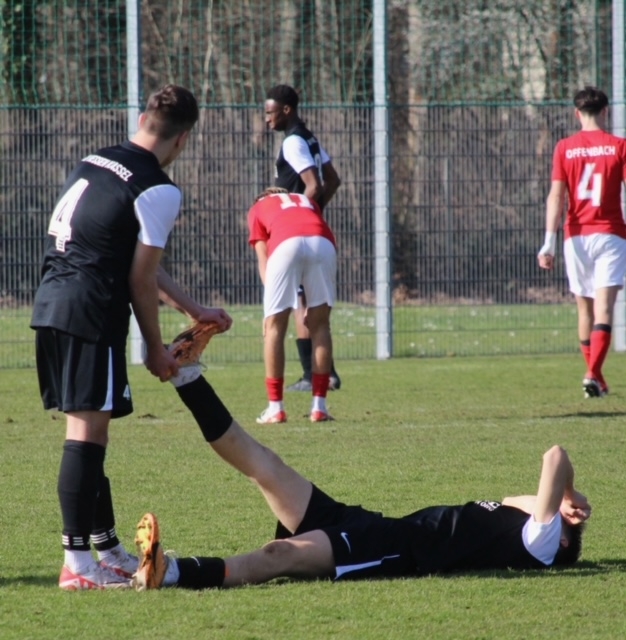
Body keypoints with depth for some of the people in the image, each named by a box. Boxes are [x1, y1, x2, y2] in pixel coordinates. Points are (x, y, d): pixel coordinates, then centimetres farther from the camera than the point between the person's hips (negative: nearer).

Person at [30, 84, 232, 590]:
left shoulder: (92, 164, 18)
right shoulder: (158, 191, -8)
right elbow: (140, 281, -6)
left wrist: (195, 311, 28)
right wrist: (156, 350, 5)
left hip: (50, 303, 9)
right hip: (91, 315, -9)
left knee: (89, 432, 16)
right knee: (87, 434, -6)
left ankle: (109, 548, 25)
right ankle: (78, 562, -5)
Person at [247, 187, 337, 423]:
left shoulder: (258, 208, 32)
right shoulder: (307, 202, 40)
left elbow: (263, 260, 18)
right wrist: (313, 306, 27)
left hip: (286, 244, -2)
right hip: (323, 243, 2)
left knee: (274, 326, 10)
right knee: (320, 324, 15)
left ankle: (276, 408, 8)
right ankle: (319, 407, 12)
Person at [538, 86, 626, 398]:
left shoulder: (564, 148, 2)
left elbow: (556, 196, -5)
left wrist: (549, 243, -7)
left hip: (576, 237, 2)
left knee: (585, 308, 14)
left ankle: (596, 379, 18)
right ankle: (593, 374, -24)